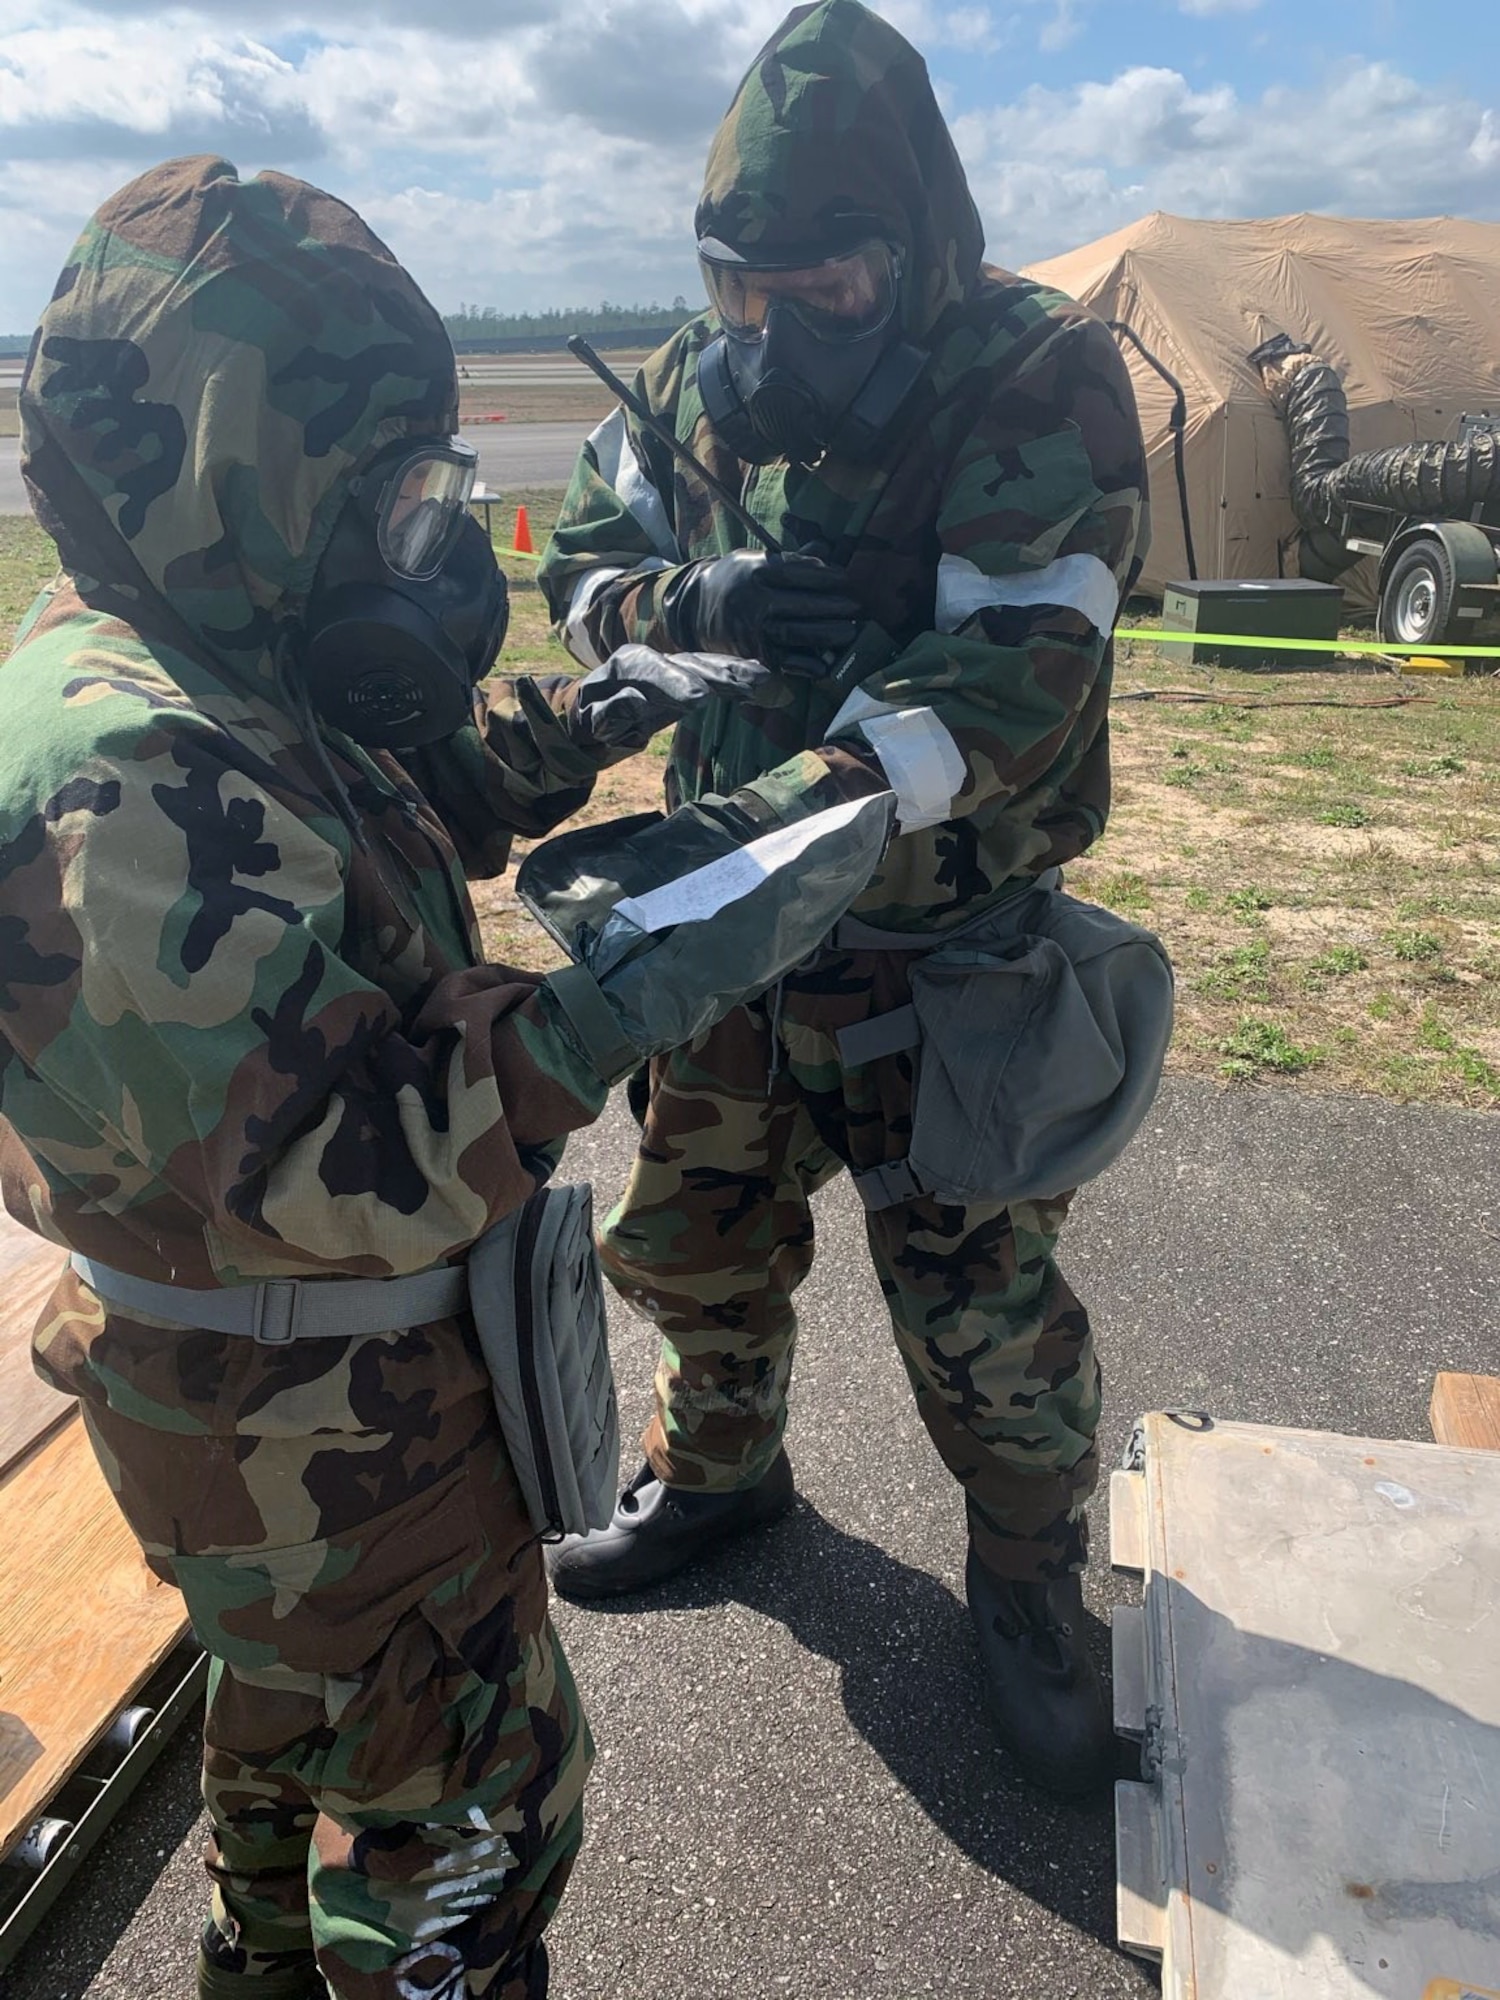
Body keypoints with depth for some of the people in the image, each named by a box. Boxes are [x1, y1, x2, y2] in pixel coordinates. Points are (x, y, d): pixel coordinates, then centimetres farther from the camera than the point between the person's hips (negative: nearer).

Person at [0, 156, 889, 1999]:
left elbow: (416, 787, 13)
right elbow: (351, 1170, -34)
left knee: (299, 1689, 33)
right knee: (471, 1789, 13)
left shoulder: (207, 676, -1)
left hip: (298, 1381, 10)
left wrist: (587, 715, -2)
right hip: (317, 1433, -10)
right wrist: (629, 993, -31)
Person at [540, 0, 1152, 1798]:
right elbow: (582, 568, 8)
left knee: (982, 1309, 6)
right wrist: (700, 601, -15)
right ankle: (718, 1466, 49)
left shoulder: (1038, 387, -15)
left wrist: (804, 805, -40)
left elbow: (1013, 676, -26)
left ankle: (1029, 1585, 35)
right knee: (690, 1235, 20)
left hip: (939, 965, -5)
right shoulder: (699, 382, 2)